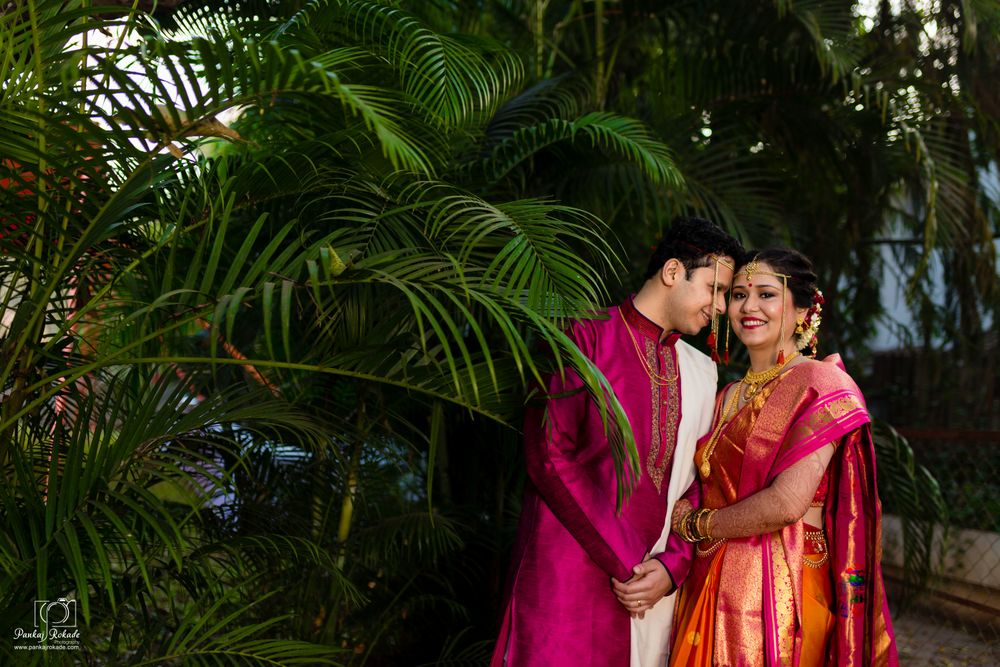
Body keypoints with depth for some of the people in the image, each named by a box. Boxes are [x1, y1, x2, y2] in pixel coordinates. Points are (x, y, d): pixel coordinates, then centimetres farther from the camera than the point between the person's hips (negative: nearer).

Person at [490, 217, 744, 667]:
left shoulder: (702, 371, 15)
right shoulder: (585, 338, -3)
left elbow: (698, 484, 13)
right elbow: (550, 456, -12)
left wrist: (673, 565, -5)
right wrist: (623, 562, -12)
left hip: (652, 591, 5)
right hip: (568, 578, -5)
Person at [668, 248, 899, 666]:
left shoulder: (820, 384, -9)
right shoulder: (727, 398, 12)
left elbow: (788, 503, -18)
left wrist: (696, 524, -5)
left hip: (782, 590, -6)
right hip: (711, 586, 6)